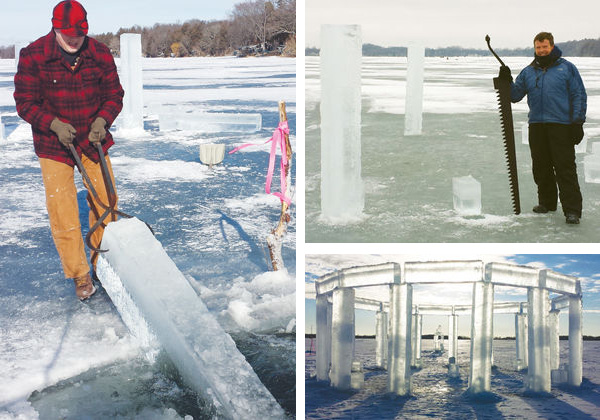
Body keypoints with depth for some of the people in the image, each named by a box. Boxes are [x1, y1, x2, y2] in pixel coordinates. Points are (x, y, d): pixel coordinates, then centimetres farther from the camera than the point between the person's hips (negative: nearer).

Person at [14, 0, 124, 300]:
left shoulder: (100, 54, -6)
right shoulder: (33, 56, -13)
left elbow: (114, 94, 1)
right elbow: (25, 103, -10)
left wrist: (103, 119, -18)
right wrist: (54, 124, -25)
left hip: (93, 139, 3)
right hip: (53, 144, -2)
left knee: (104, 201, 6)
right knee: (61, 210, -6)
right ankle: (79, 275, 7)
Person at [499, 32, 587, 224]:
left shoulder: (566, 68, 5)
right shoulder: (528, 72, 15)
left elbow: (579, 96, 3)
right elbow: (515, 95, 15)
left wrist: (578, 122, -5)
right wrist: (506, 81, -3)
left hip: (561, 125, -4)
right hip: (537, 126, 4)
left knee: (565, 168, -9)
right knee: (541, 168, 9)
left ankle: (572, 209, -9)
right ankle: (547, 202, 24)